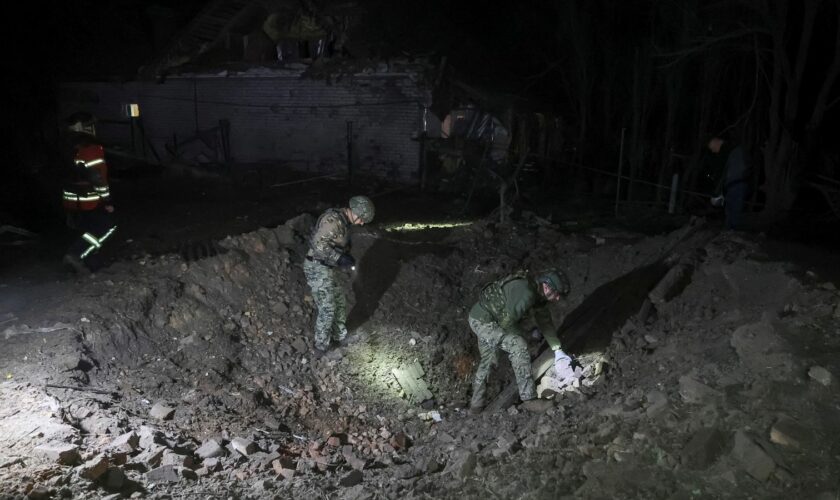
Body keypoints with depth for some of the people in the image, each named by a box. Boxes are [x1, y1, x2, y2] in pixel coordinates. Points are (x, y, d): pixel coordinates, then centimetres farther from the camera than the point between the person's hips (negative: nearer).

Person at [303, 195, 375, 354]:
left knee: (340, 303, 20)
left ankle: (339, 335, 38)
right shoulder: (333, 219, -22)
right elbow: (318, 244, -29)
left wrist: (347, 256, 2)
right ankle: (321, 346, 10)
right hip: (318, 269, -10)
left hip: (328, 269, 10)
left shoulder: (343, 222, 10)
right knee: (327, 309, -4)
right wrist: (340, 259, -27)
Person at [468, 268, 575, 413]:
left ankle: (476, 403, 32)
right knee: (519, 348, -13)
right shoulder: (526, 293, -28)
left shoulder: (537, 293, 4)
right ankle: (529, 399, -6)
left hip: (479, 319, 10)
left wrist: (558, 350, 12)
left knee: (486, 360, 20)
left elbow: (546, 322, 11)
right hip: (484, 321, -10)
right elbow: (507, 321, -24)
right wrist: (519, 335, -4)